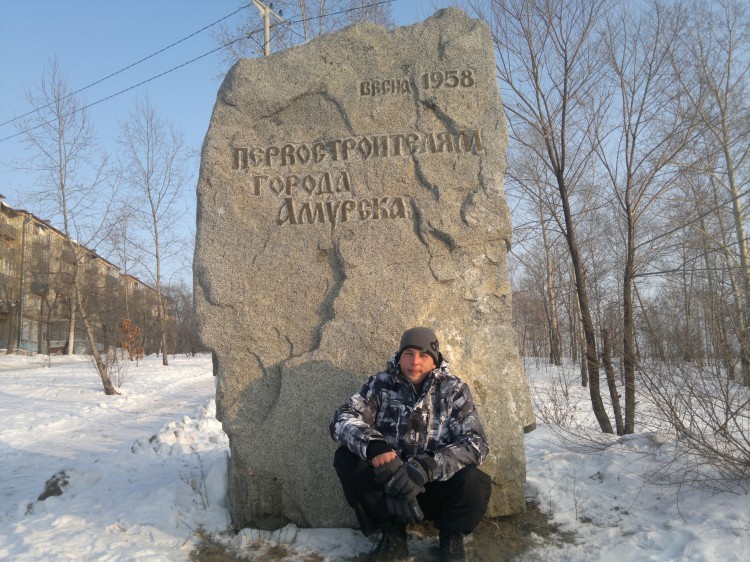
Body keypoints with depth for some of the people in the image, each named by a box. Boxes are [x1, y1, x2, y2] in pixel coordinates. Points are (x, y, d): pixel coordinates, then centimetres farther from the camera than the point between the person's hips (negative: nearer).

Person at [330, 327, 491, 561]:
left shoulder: (454, 390, -7)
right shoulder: (381, 384, -5)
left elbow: (475, 443, -17)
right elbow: (342, 419, -18)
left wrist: (426, 467, -34)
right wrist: (374, 446, -40)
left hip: (436, 487, -1)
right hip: (388, 483, 1)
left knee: (474, 484, -31)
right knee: (346, 459, -23)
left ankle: (452, 534, 4)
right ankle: (392, 531, -3)